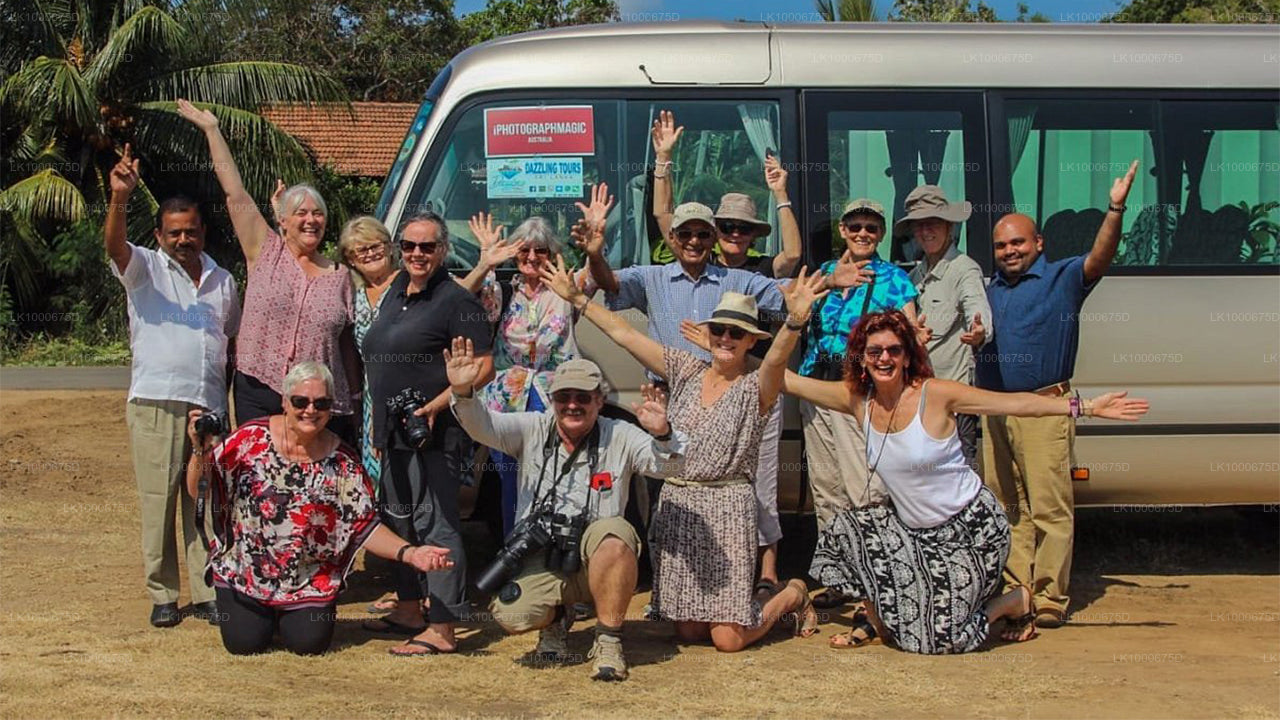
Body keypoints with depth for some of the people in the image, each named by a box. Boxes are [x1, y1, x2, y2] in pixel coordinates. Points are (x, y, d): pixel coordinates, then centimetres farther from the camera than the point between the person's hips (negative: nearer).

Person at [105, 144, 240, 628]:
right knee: (158, 501, -1)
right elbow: (114, 245, -18)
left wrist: (234, 398, 13)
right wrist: (119, 199, -37)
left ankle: (207, 593, 13)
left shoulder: (222, 280, 17)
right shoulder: (144, 269, 4)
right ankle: (162, 596, 8)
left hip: (210, 406, 4)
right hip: (156, 404, -3)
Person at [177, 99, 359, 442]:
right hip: (259, 399, -1)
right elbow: (235, 194, 2)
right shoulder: (266, 252, 5)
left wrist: (355, 401, 12)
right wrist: (211, 130, 2)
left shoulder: (338, 276, 9)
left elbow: (347, 344, 13)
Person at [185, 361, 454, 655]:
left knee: (309, 644, -11)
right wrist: (202, 450, -25)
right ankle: (264, 616, 26)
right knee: (245, 643, -10)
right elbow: (198, 491, -7)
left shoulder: (343, 462, -7)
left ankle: (291, 616, 25)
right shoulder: (252, 438, -10)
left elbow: (366, 529, -7)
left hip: (311, 582, 1)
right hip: (242, 574, -1)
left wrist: (409, 553, -22)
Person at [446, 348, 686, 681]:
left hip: (599, 562, -1)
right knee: (511, 615, -26)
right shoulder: (533, 429, 2)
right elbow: (483, 426, -12)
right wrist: (464, 392, -34)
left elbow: (670, 466, -12)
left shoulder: (619, 437, -1)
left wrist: (662, 435, -36)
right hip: (540, 562, 1)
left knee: (615, 531, -35)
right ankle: (556, 619, 14)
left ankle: (609, 640, -17)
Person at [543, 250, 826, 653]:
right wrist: (576, 298, 9)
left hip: (726, 509, -5)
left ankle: (792, 595, 24)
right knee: (689, 631, 6)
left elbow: (777, 358, -28)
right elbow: (623, 334, 10)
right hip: (676, 506, 5)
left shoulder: (755, 388, -5)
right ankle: (738, 608, 37)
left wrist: (796, 320, -47)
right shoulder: (687, 371, 8)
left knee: (728, 640, -5)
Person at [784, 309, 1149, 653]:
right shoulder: (857, 399, -7)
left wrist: (1088, 407, -18)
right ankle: (877, 622, 11)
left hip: (971, 528, -5)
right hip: (914, 528, 5)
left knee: (939, 636, -8)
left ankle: (1016, 601, 21)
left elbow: (1017, 403, -15)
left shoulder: (934, 394, -19)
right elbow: (785, 380, -5)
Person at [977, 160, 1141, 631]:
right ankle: (1015, 592, 16)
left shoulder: (1062, 279, 2)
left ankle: (1050, 599, -4)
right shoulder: (990, 290, 19)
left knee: (1049, 508, -8)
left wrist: (1116, 210, -30)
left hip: (1044, 411, -6)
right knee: (1007, 508, 9)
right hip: (995, 412, 6)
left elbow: (1100, 258, -15)